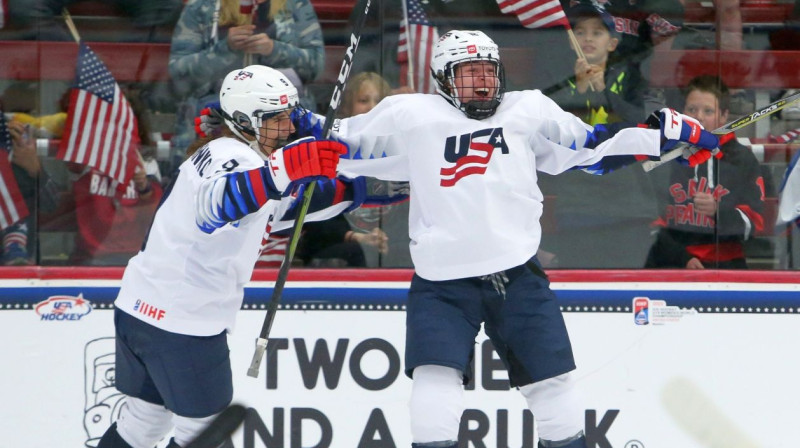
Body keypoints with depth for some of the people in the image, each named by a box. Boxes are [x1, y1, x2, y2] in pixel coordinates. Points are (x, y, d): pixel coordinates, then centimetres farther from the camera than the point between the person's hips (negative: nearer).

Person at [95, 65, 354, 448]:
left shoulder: (219, 154, 15)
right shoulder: (234, 157, -17)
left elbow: (287, 205, 26)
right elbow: (214, 205, -41)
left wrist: (350, 190, 14)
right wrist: (283, 168, -53)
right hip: (182, 321, -10)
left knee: (146, 417, 22)